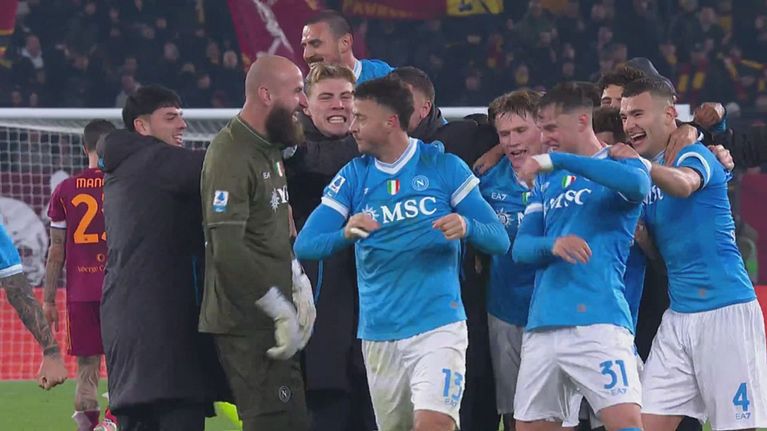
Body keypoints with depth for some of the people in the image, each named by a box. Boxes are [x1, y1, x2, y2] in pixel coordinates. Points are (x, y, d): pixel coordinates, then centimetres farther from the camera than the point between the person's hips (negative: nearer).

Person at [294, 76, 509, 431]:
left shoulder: (443, 166, 1)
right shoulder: (353, 176, 8)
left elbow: (499, 240, 1)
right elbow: (304, 245, 0)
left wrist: (466, 227, -22)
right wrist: (346, 233, -21)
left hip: (437, 325, -4)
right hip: (379, 333, 4)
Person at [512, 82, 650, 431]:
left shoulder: (620, 162, 5)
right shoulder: (547, 180, 21)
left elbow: (637, 184, -21)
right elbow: (520, 248, 14)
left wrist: (557, 161, -21)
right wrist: (552, 244, -10)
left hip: (599, 320, -6)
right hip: (543, 325, 6)